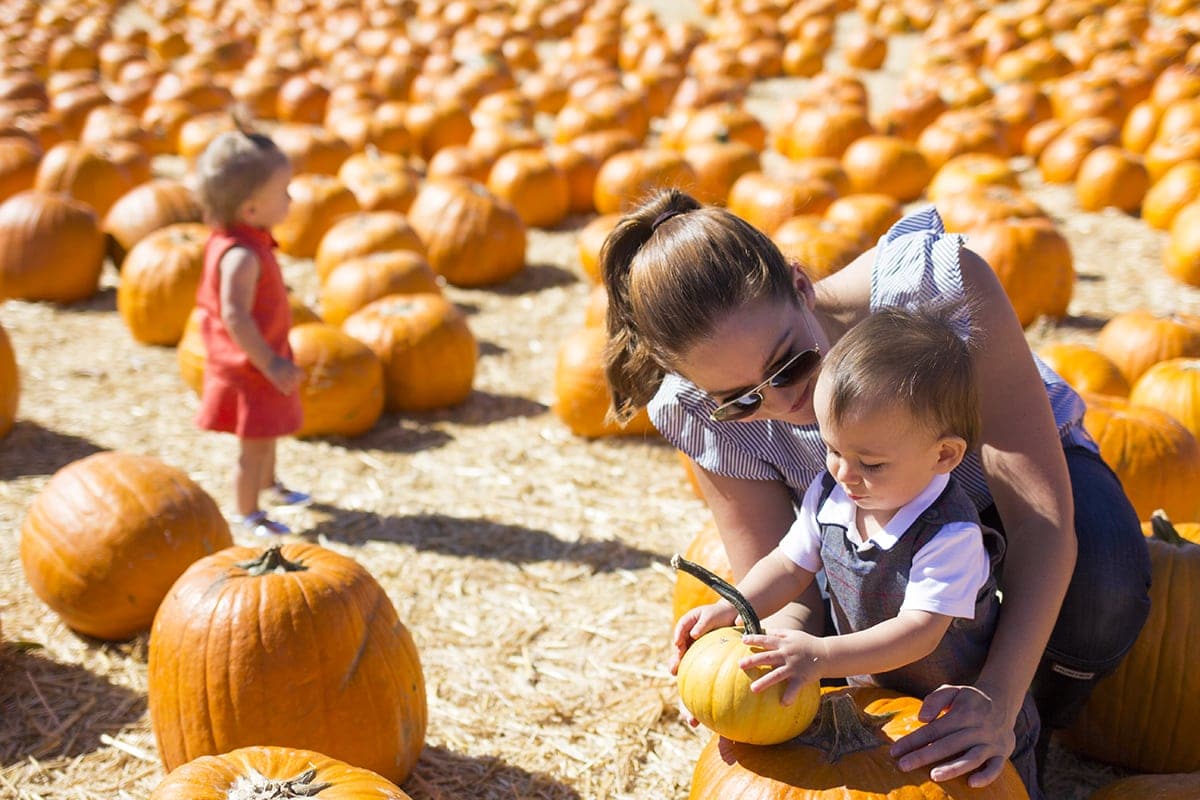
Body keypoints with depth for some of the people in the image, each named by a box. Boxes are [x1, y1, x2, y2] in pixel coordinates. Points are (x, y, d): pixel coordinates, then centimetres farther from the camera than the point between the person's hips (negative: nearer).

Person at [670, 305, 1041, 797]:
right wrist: (729, 608, -18)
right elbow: (790, 566, -1)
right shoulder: (829, 494, -11)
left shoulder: (950, 534, -31)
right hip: (874, 698, 5)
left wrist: (821, 656, -45)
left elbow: (919, 631, -35)